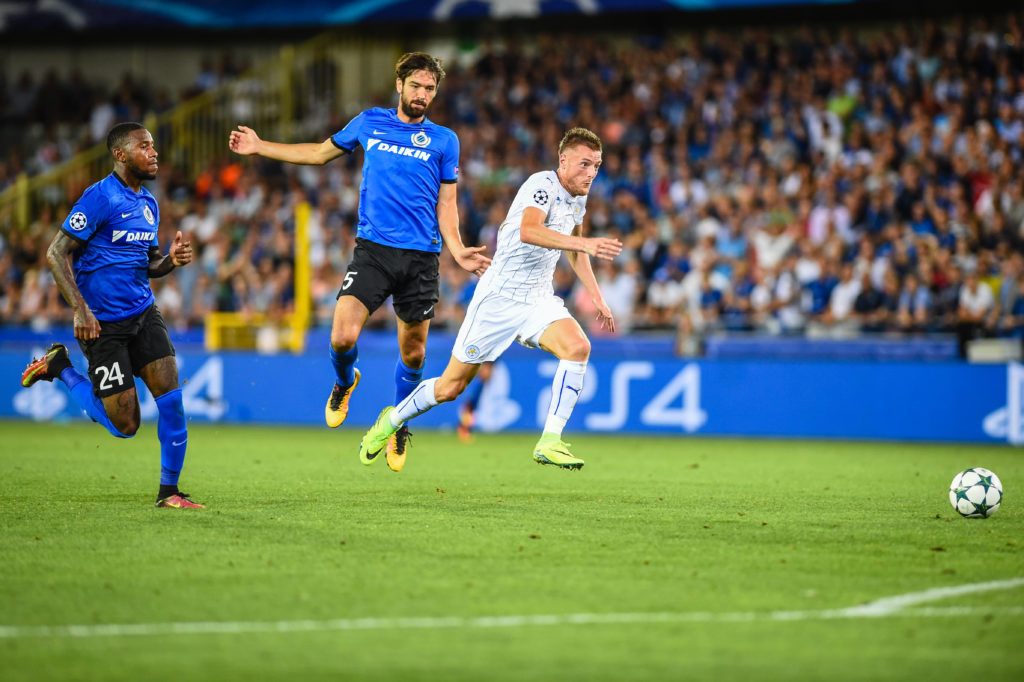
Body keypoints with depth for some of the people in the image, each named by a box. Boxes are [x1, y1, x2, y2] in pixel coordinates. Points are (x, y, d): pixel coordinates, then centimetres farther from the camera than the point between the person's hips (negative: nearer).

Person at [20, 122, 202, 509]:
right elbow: (56, 254, -13)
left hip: (144, 313, 7)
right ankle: (59, 366, 18)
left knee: (171, 398, -8)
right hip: (103, 323, -7)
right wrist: (80, 310, -19)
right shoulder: (100, 198, -13)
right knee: (125, 426, -3)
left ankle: (168, 491, 5)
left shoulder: (148, 204, 11)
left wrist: (171, 260, -1)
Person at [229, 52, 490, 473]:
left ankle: (398, 426, 30)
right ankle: (344, 381, 20)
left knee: (413, 352, 4)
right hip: (373, 249, 0)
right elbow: (320, 153, 24)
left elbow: (445, 204, 9)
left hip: (421, 256, 0)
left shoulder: (443, 140, 8)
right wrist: (259, 147, 22)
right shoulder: (370, 123, 11)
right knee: (343, 337, -16)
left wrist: (457, 250, -7)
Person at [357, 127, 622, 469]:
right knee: (451, 387, 2)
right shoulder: (543, 185, -17)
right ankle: (392, 420, 30)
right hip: (500, 297, -6)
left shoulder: (578, 198, 9)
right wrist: (584, 243, -48)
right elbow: (528, 231, -38)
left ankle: (550, 442, -21)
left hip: (539, 300, 6)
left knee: (578, 346, -24)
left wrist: (596, 295, 22)